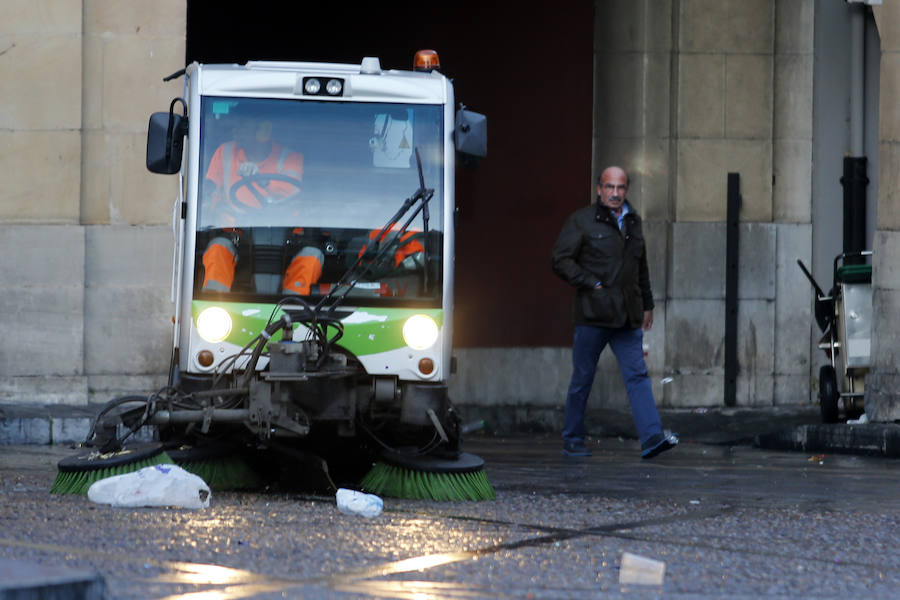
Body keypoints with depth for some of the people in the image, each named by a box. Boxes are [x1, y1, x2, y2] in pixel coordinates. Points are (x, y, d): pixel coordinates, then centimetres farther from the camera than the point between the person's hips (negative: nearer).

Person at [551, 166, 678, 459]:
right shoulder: (581, 221, -1)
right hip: (592, 314, -4)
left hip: (627, 317, 4)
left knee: (637, 374, -6)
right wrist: (592, 285, -13)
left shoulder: (633, 222, 16)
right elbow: (561, 260, -7)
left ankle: (651, 437, -16)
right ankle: (572, 440, 14)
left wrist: (647, 305, 26)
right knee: (583, 378, 3)